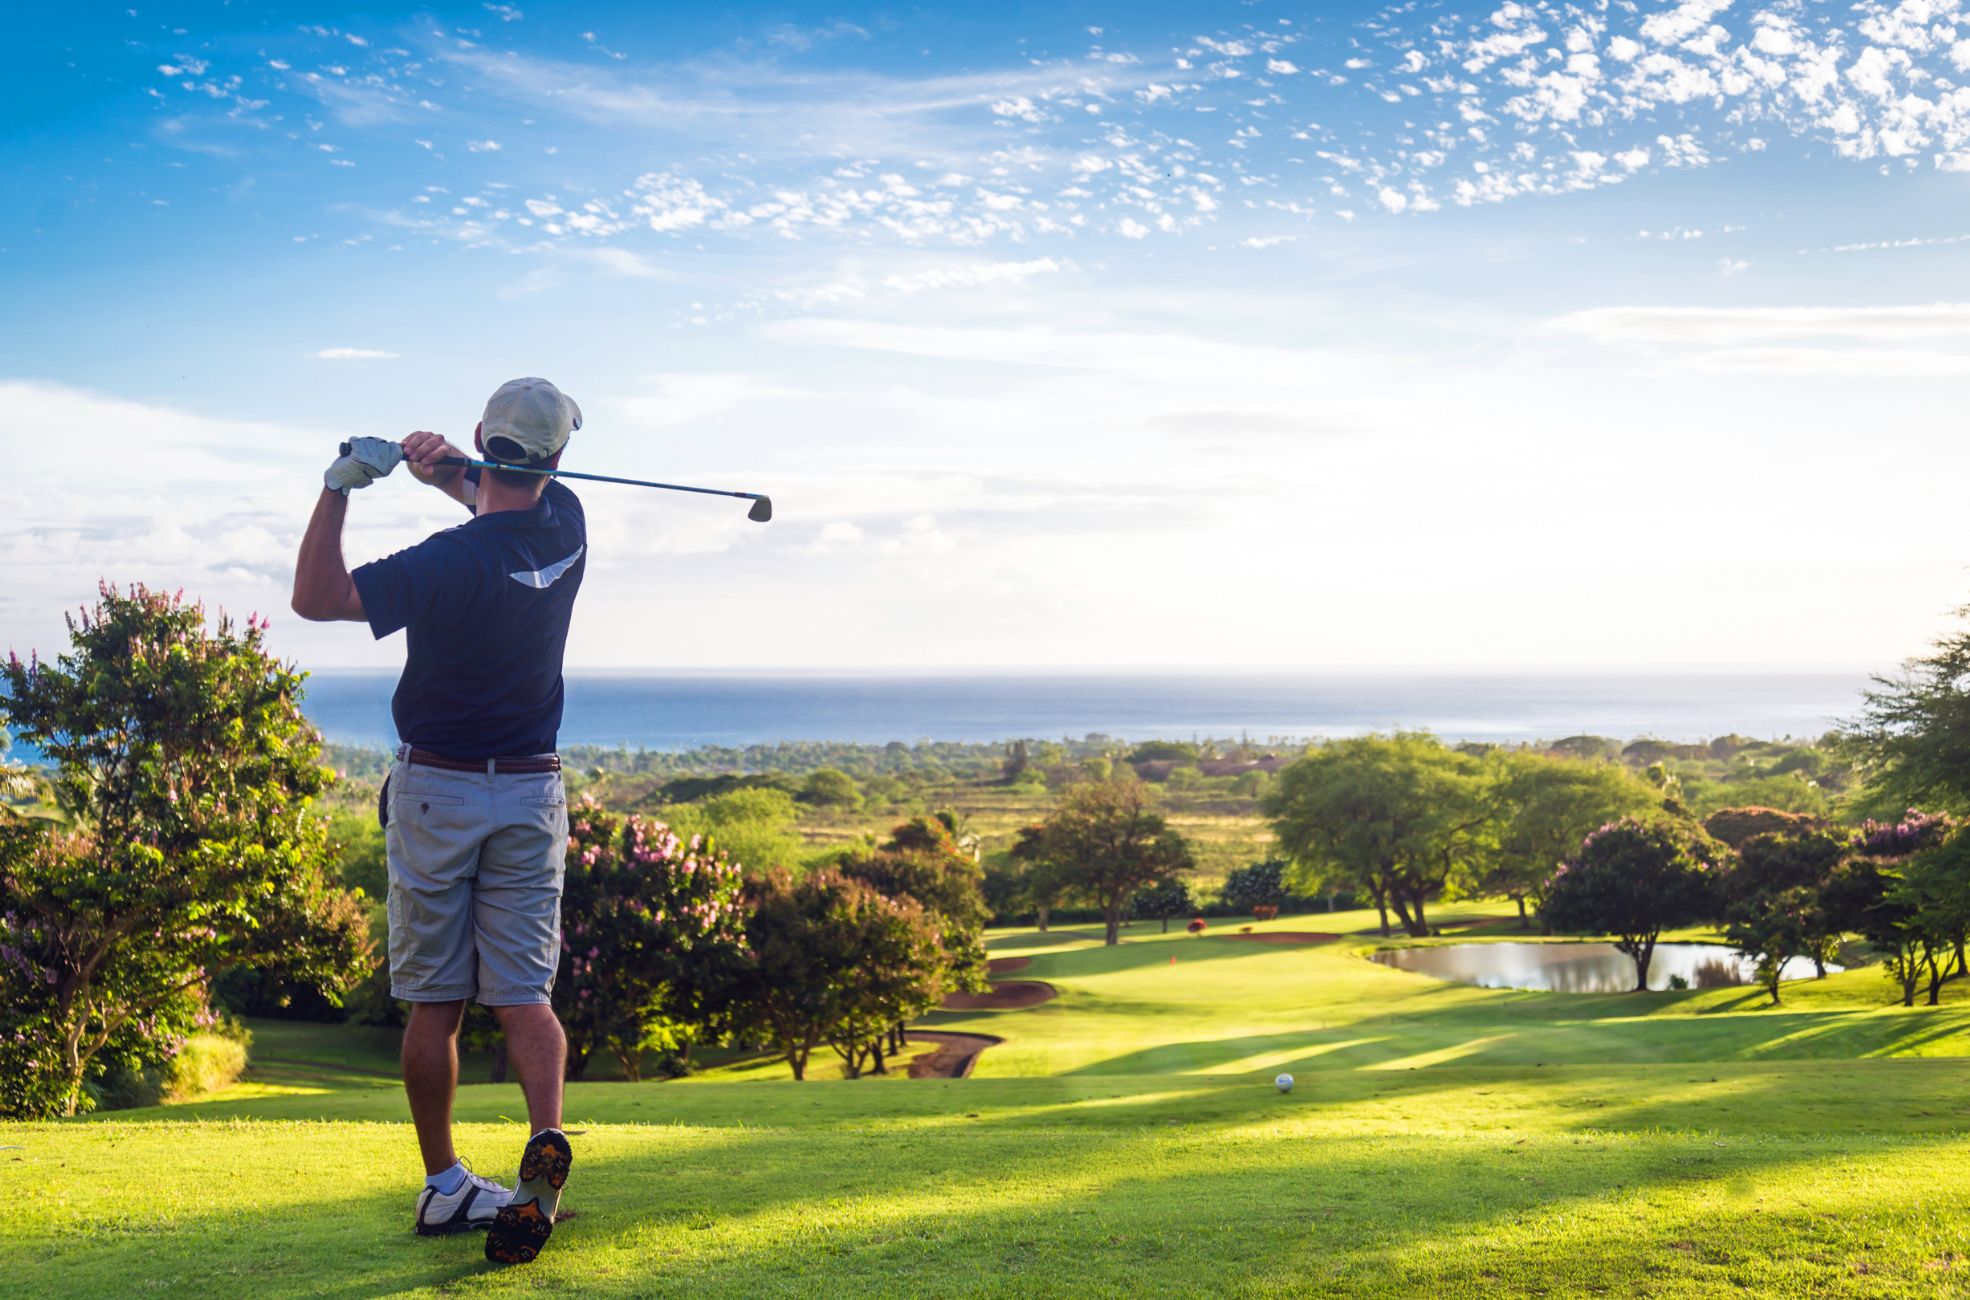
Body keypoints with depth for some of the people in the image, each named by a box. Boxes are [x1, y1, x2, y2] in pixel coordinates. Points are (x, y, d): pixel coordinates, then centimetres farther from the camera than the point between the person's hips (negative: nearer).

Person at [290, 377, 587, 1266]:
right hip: (532, 795, 4)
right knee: (524, 993, 1)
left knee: (434, 1003, 7)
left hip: (436, 792, -4)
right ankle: (546, 1139, -22)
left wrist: (340, 484, -22)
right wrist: (449, 471, -1)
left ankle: (443, 1186, 13)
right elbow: (510, 503, 20)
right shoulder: (565, 527, -1)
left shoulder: (455, 561, -19)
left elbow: (316, 597, -17)